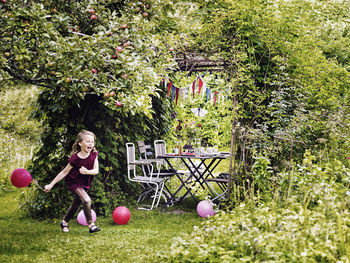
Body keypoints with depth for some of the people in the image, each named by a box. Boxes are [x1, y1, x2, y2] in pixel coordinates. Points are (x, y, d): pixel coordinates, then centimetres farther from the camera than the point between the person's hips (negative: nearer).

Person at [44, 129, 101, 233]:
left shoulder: (94, 154, -12)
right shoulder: (75, 158, -26)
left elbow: (96, 170, -16)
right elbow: (64, 172, -17)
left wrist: (87, 172, -38)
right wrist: (51, 185, -15)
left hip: (84, 183, 6)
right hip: (73, 182, -6)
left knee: (76, 204, 17)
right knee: (86, 200, -23)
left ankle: (64, 222, 37)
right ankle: (91, 225, -15)